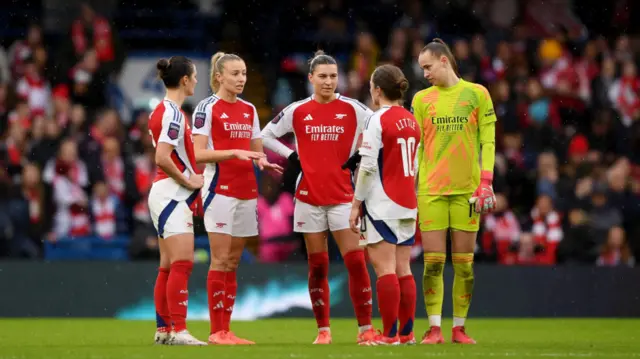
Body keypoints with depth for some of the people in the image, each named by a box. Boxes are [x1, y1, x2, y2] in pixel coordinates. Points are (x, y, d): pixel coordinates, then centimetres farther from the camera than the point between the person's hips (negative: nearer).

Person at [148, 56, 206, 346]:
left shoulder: (163, 110, 14)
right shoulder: (173, 113, -16)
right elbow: (162, 158, -24)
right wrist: (189, 181, -14)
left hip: (165, 194, 10)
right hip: (172, 194, -10)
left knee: (168, 267, 11)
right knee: (182, 264, -13)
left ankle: (164, 329, 13)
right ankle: (178, 330, -16)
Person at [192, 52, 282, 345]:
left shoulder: (249, 110, 14)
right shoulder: (208, 108, -6)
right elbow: (198, 154, -12)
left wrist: (262, 161, -4)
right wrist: (234, 152, -21)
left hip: (247, 191, 7)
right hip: (220, 189, -7)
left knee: (233, 261, 7)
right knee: (220, 261, -7)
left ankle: (225, 329, 8)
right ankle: (217, 331, -5)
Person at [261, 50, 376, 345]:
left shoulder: (351, 109, 0)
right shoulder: (297, 111, 4)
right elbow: (267, 135, 14)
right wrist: (291, 156, 2)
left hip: (343, 195, -1)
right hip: (309, 197, 1)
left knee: (355, 261, -10)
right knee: (317, 266, 4)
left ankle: (365, 328, -5)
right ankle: (323, 330, 11)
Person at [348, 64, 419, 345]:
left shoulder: (378, 120, -11)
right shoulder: (411, 121, 10)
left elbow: (367, 166, -14)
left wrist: (356, 204, -8)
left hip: (382, 205, -7)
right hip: (407, 206, 7)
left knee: (385, 269, -6)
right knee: (403, 269, 8)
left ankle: (390, 334, -8)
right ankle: (406, 333, 8)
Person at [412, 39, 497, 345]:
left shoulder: (476, 94, 4)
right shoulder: (421, 99, 8)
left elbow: (488, 141, 3)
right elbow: (415, 146, 8)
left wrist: (486, 182, -6)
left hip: (467, 190, -1)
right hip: (431, 190, 1)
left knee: (464, 262, 1)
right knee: (433, 261, -4)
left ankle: (459, 328, 9)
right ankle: (434, 328, -2)